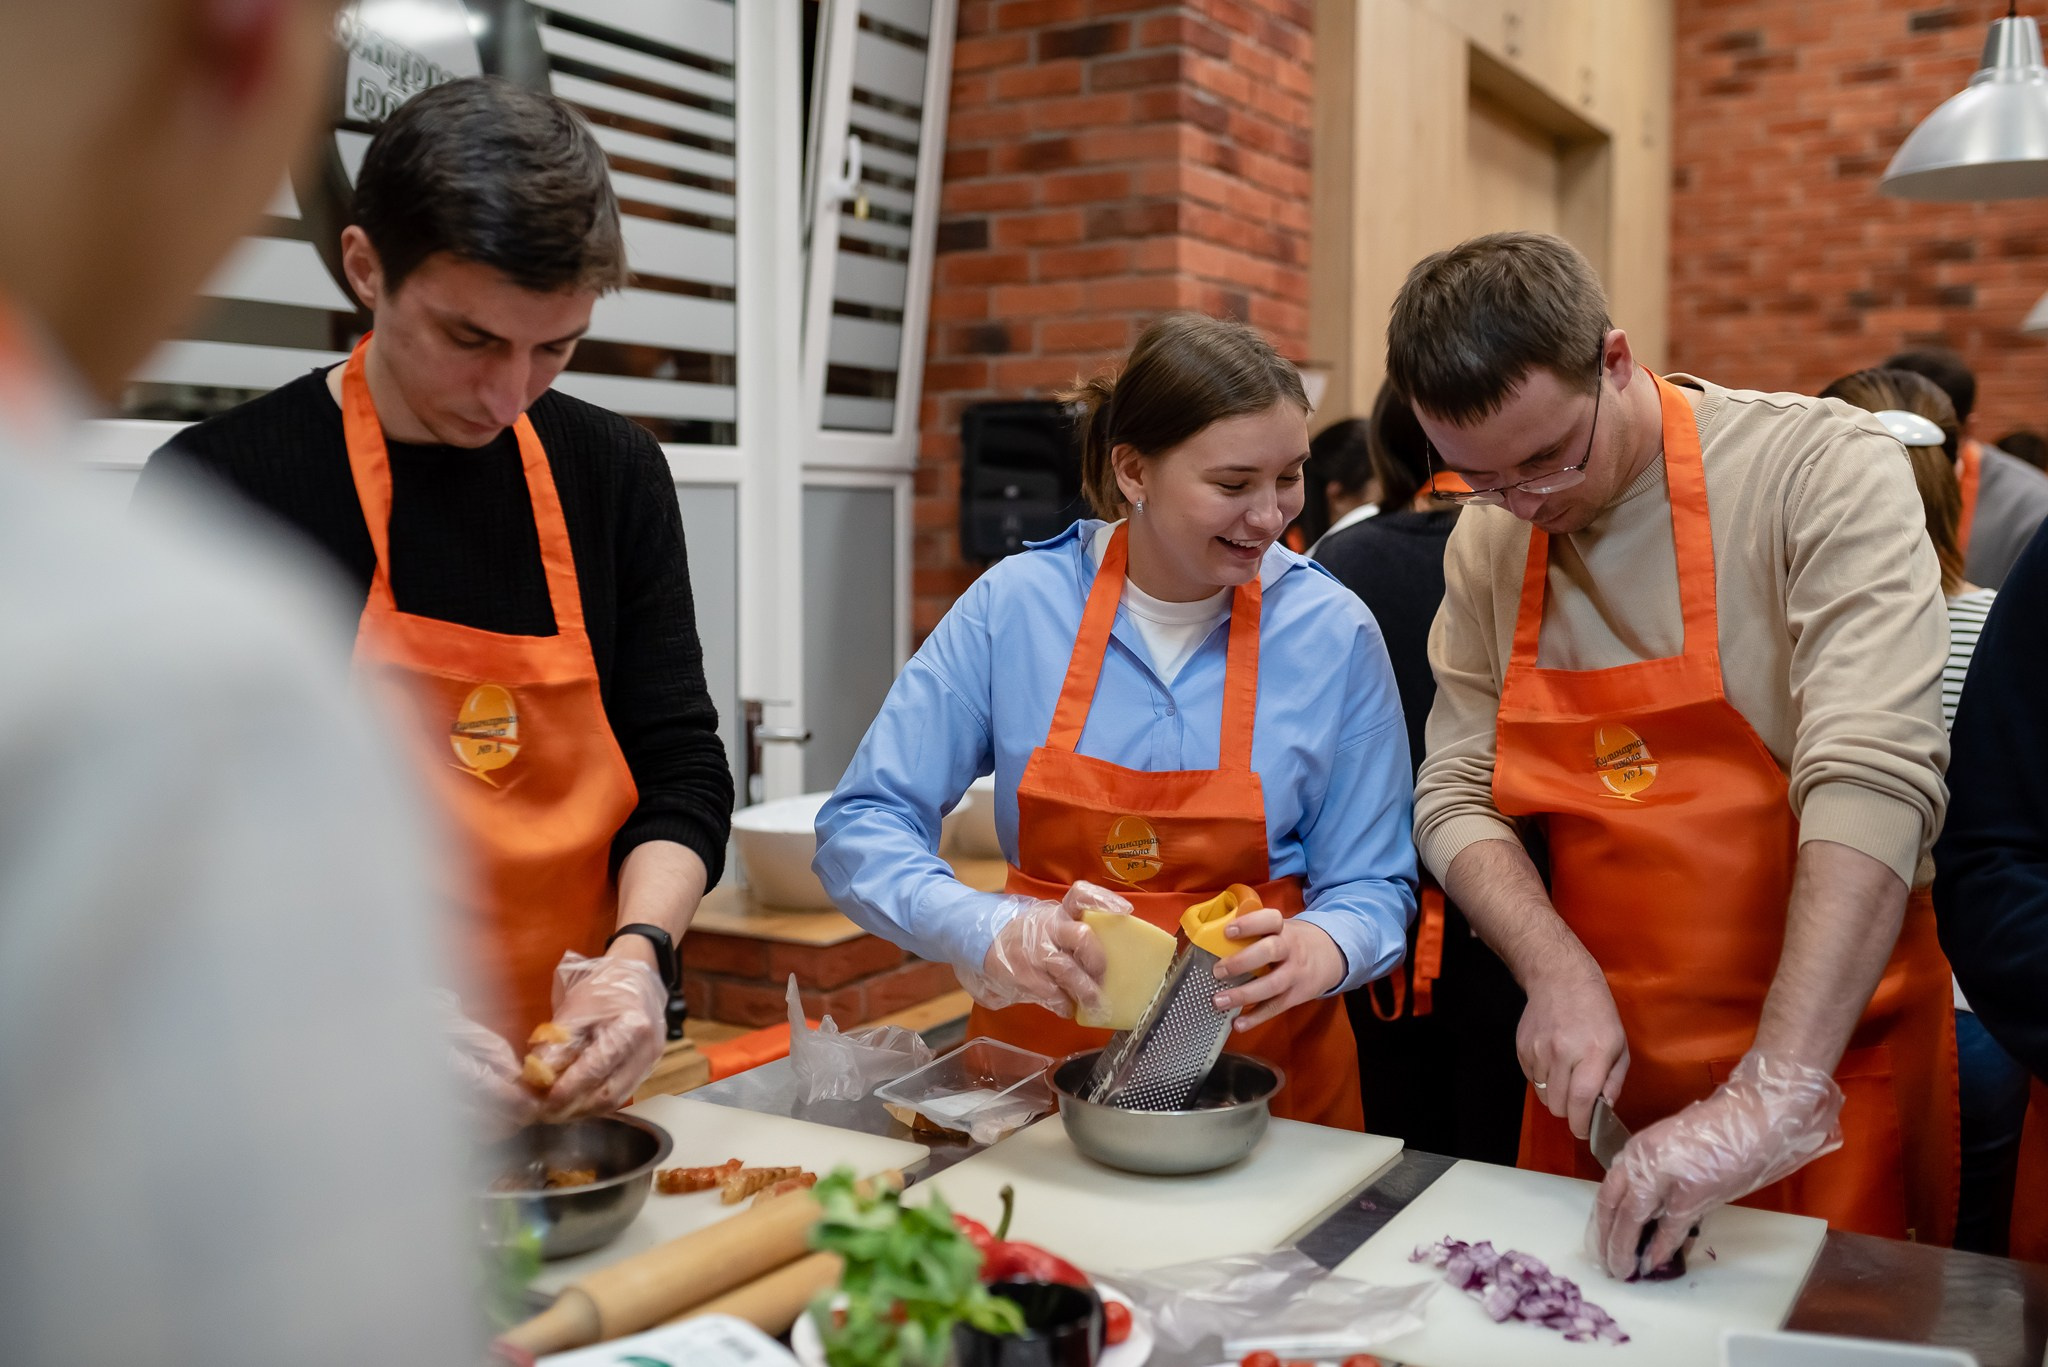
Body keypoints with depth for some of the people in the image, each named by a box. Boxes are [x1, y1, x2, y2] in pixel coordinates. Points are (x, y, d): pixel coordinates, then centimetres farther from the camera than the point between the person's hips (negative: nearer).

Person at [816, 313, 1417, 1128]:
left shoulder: (1334, 633, -4)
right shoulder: (1014, 606, -5)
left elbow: (1371, 884, 2)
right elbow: (860, 829, -5)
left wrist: (1320, 947, -21)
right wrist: (992, 933, -22)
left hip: (1261, 1072, 0)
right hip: (1040, 1049, 0)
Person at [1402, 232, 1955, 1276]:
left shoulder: (1822, 472, -17)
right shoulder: (1486, 543, 0)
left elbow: (1873, 780, -28)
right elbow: (1456, 798, 2)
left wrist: (1776, 1099, -35)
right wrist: (1558, 972, -17)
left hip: (1827, 1053, -4)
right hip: (1597, 1067, 4)